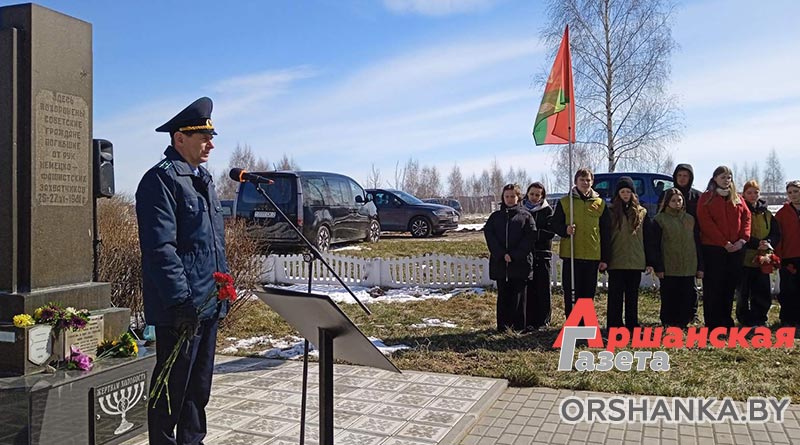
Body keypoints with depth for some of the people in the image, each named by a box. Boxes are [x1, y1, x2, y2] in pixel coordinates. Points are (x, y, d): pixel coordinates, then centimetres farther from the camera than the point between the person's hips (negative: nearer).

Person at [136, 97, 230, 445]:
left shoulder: (202, 178, 17)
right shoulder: (161, 179, -12)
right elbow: (160, 248, -20)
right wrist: (180, 299, -23)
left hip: (208, 304, 9)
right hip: (180, 308, -9)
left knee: (199, 385, 18)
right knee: (173, 387, 3)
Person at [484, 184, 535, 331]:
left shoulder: (525, 216, 4)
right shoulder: (495, 216, 11)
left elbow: (529, 237, -5)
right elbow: (489, 235, 0)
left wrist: (514, 255, -14)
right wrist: (501, 254, -13)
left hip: (519, 263, -2)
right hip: (499, 262, 2)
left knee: (518, 294, 2)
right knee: (503, 295, 7)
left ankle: (519, 325, 8)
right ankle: (502, 325, 13)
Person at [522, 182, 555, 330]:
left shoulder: (547, 210, 4)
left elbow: (550, 232, -6)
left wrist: (532, 234, -15)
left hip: (542, 253, -1)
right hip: (526, 253, 1)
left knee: (543, 287, 1)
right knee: (529, 287, 1)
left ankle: (543, 320, 9)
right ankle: (530, 321, 6)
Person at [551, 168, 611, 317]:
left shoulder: (600, 204, 9)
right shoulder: (564, 202, 4)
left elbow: (606, 233, 10)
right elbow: (555, 225, 6)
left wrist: (605, 258, 5)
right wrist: (565, 230, -17)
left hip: (592, 256, 2)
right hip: (570, 255, -1)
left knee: (588, 294, 8)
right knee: (570, 293, 1)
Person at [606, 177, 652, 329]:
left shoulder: (641, 212, 7)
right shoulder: (611, 212, 2)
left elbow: (647, 239, 7)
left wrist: (649, 262, 4)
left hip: (636, 261, 2)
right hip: (616, 261, -2)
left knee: (632, 295, 10)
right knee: (615, 295, 1)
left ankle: (632, 326, 18)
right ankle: (614, 326, 6)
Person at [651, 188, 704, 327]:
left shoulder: (690, 219, 13)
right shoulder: (659, 220, 0)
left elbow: (697, 244, 15)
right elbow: (655, 246, -4)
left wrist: (700, 267, 9)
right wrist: (658, 267, -10)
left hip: (688, 269, 4)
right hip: (668, 270, -3)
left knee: (688, 298, 4)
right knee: (669, 300, 2)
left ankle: (682, 324, 14)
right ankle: (668, 325, 13)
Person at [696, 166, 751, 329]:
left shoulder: (738, 199, 15)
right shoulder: (706, 198, 0)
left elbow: (746, 218, 8)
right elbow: (705, 223, -9)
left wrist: (743, 239, -8)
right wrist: (724, 243, -14)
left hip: (736, 248, 5)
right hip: (713, 248, -4)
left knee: (730, 285, 9)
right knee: (713, 286, -2)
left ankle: (726, 320, 19)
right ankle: (713, 323, 3)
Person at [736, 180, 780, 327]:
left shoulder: (766, 213, 13)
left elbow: (776, 233, 8)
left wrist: (768, 242, -12)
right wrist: (757, 243, -21)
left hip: (762, 259, 4)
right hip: (743, 258, -4)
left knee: (763, 293, 6)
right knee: (743, 293, 2)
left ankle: (759, 320, 21)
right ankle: (745, 321, 15)